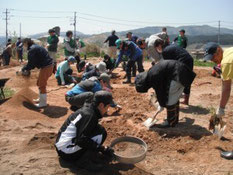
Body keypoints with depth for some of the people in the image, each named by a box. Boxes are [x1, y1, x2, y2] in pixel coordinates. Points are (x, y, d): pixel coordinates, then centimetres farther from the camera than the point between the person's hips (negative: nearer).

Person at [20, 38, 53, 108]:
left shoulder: (32, 50, -15)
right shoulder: (36, 47, 17)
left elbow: (31, 63, -15)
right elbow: (34, 62, 20)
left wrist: (23, 69, 0)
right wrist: (27, 68, 12)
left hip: (46, 67, -10)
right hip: (48, 65, 10)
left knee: (42, 85, 0)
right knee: (39, 83, 22)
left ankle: (43, 103, 11)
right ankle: (41, 99, 35)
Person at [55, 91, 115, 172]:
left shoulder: (87, 109, 9)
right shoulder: (89, 115, -19)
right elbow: (82, 140, -26)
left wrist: (103, 148, 15)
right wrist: (102, 149, -18)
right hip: (67, 152, -10)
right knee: (101, 133, -17)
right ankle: (84, 161, -12)